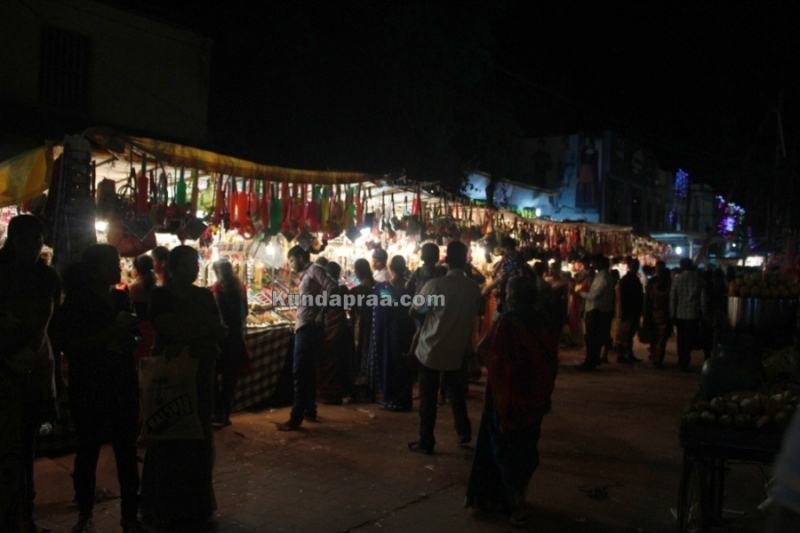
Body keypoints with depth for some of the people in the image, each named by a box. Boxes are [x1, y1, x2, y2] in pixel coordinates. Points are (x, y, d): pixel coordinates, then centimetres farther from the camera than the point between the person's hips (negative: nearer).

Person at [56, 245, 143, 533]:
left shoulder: (123, 298, 8)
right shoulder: (76, 302, -5)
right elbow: (68, 344, -16)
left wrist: (128, 340, -4)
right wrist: (109, 334, -23)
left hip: (123, 384, 4)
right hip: (88, 387, -4)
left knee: (126, 450, 5)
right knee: (87, 450, 8)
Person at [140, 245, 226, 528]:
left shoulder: (204, 295, 9)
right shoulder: (161, 296, -5)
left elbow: (219, 331, 1)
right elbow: (171, 332, -19)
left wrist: (187, 341, -15)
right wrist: (204, 330, -10)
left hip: (200, 374, 5)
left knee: (199, 437, 9)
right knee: (170, 439, 1)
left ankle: (196, 502, 21)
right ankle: (167, 507, 12)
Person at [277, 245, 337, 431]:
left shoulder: (314, 269, -8)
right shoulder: (306, 275, 20)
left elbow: (332, 287, -21)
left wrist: (321, 314, -20)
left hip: (309, 328, -10)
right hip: (304, 327, 10)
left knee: (300, 372, -10)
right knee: (308, 371, 14)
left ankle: (296, 417, -9)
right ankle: (310, 411, 22)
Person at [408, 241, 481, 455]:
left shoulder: (435, 284, -18)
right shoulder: (474, 288, -7)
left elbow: (416, 311, -4)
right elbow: (474, 315, 8)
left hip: (431, 349, -3)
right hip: (456, 350, 4)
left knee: (428, 397, 6)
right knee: (455, 392, 23)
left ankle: (426, 442, 11)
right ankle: (464, 432, 29)